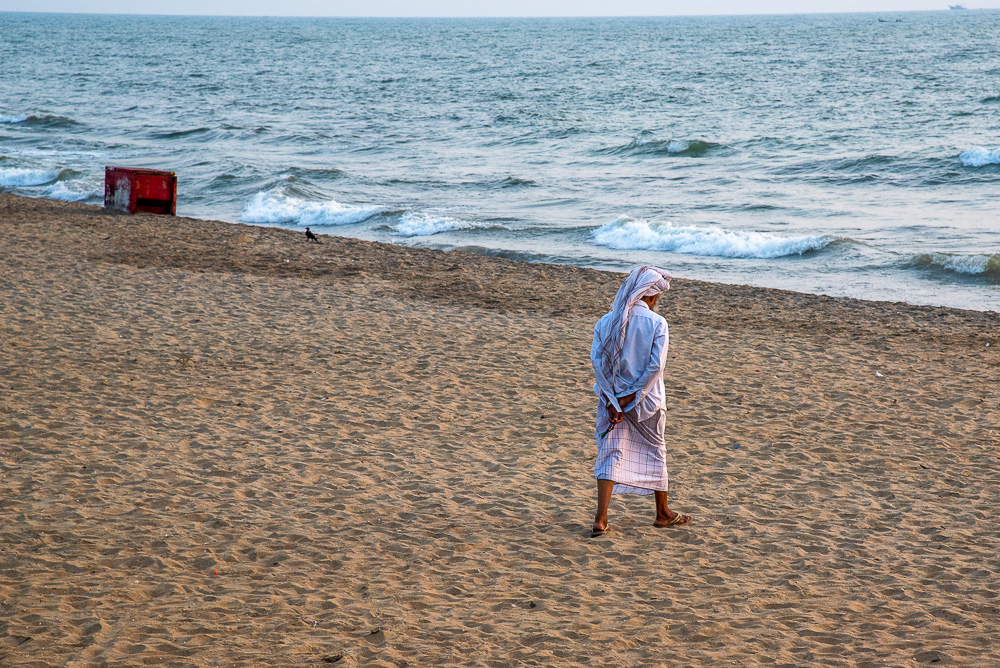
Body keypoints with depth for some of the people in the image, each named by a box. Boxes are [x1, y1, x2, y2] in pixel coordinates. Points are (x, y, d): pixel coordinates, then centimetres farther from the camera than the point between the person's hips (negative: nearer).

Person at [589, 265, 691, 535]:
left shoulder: (606, 322, -2)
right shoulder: (657, 323, -11)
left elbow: (597, 360, -8)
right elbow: (656, 365, -17)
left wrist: (613, 400, -8)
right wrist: (632, 397, -11)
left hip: (612, 400, 2)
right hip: (647, 401, -2)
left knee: (610, 454, 4)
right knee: (655, 451, 16)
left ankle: (601, 518, -8)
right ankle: (662, 513, 30)